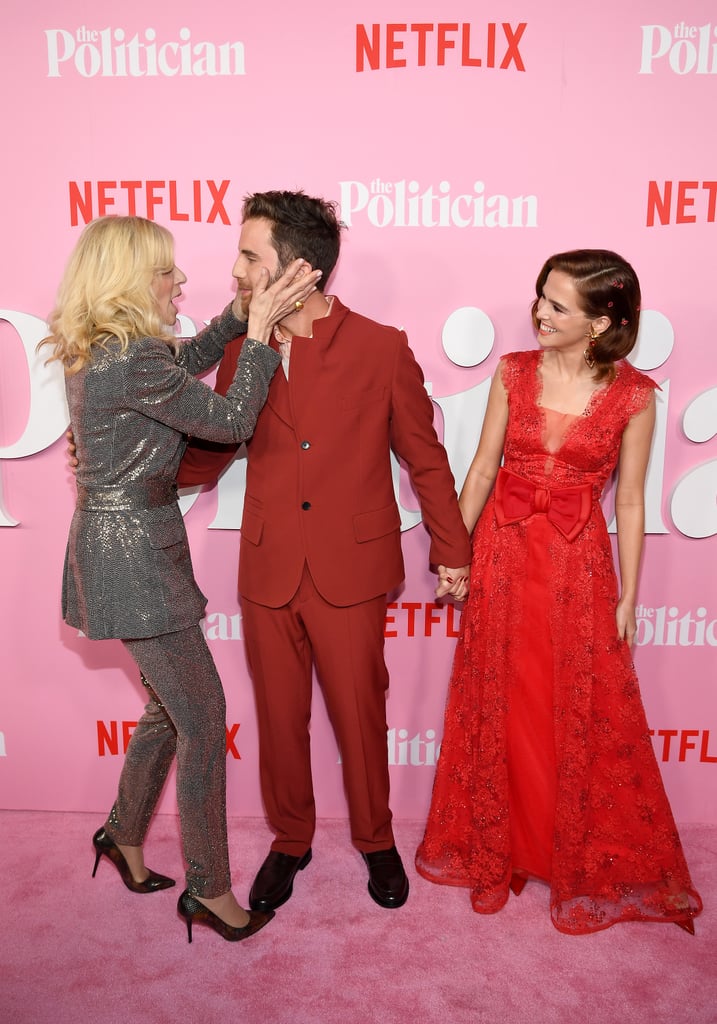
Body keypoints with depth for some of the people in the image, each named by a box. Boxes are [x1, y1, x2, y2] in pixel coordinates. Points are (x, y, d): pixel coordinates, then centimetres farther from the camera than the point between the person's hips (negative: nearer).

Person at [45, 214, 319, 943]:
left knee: (171, 705, 22)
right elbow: (231, 421, -17)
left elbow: (185, 360, 20)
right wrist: (260, 327, -10)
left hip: (117, 549, 10)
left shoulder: (98, 351, 8)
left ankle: (124, 834, 41)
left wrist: (244, 311, 10)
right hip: (135, 561, -10)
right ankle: (208, 888, 19)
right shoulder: (135, 360, -21)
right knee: (203, 717, 2)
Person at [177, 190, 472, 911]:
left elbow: (424, 456, 1)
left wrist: (451, 551, 5)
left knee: (360, 716, 11)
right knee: (279, 717, 15)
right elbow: (207, 451, 11)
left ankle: (375, 838, 38)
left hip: (352, 573, -3)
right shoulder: (241, 351, 3)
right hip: (267, 572, 3)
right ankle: (289, 839, 40)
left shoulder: (382, 349, -6)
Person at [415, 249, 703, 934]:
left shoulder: (634, 395, -8)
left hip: (578, 566, -2)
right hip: (503, 554, 2)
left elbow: (629, 500, -2)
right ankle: (497, 851, 34)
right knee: (499, 710, 12)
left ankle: (586, 864, 34)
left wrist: (627, 595, 0)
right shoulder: (513, 372, -2)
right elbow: (482, 467, 2)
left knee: (584, 718, 8)